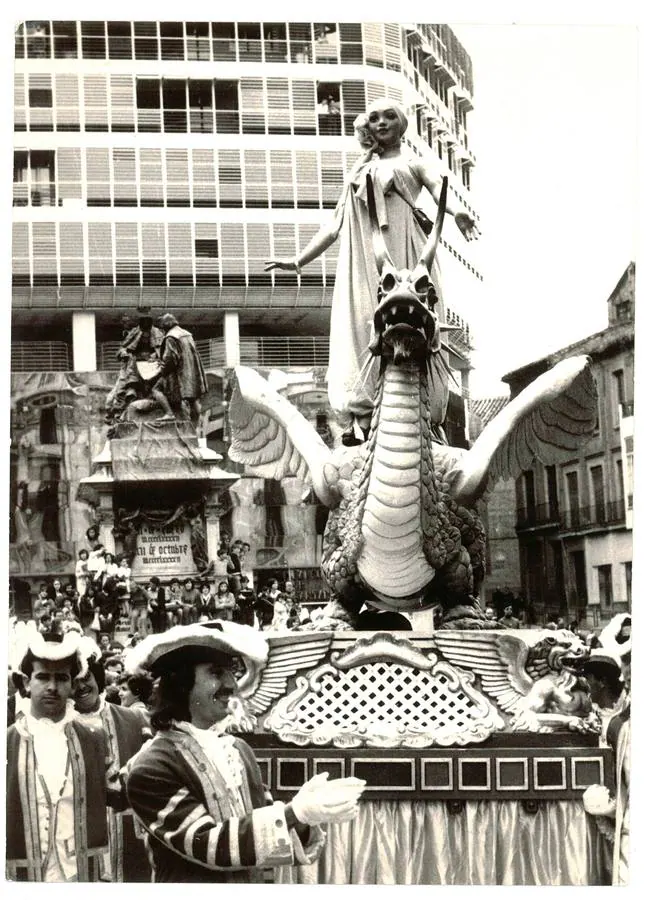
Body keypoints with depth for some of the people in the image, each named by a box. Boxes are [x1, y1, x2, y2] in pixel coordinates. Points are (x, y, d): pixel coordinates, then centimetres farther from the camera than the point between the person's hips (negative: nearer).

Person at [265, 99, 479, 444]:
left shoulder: (414, 163, 17)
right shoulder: (359, 171, 30)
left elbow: (439, 188, -5)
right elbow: (336, 223, 31)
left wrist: (456, 212, -28)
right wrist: (299, 261, 27)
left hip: (402, 249, -3)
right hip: (362, 257, 3)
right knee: (360, 326, -11)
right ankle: (361, 417, -18)